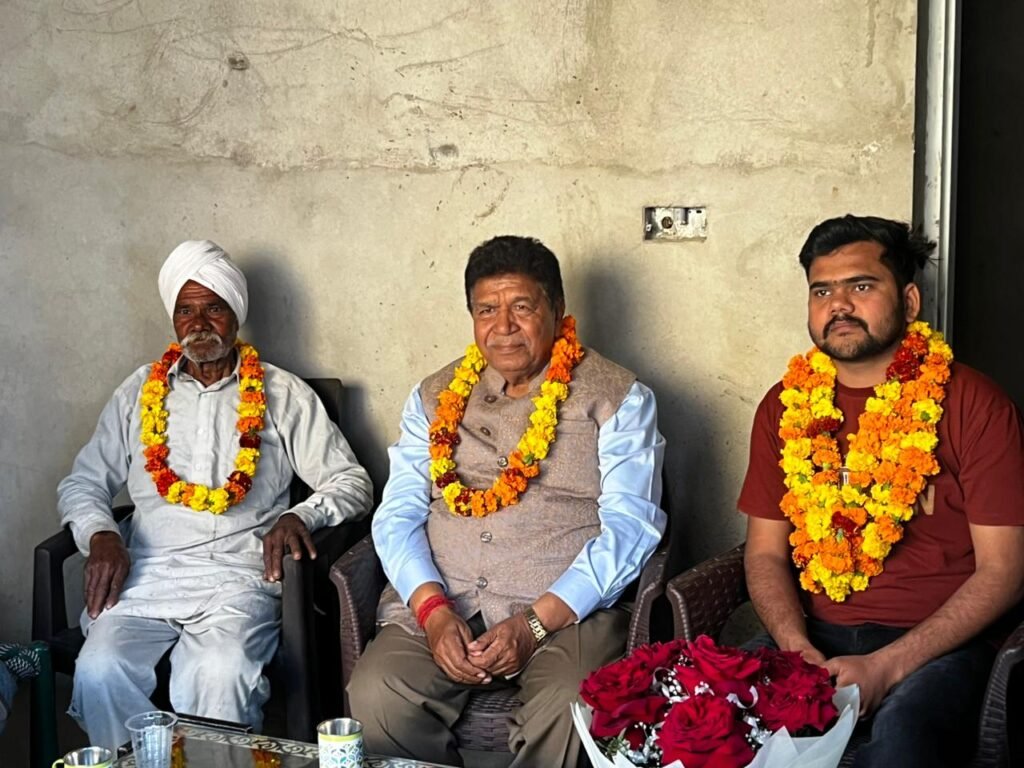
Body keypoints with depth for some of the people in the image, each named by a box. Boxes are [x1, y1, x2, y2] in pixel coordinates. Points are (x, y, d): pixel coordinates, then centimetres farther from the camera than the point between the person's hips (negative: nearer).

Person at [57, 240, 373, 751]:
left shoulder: (284, 396, 13)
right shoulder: (140, 392, 20)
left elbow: (351, 482, 9)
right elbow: (83, 483, 20)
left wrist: (301, 516, -11)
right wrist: (100, 536, -1)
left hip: (239, 579, -2)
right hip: (145, 575, 2)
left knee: (220, 676, -33)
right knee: (99, 672, -27)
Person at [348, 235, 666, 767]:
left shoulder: (618, 398, 4)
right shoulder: (434, 398, 16)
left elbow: (629, 526, -5)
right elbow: (398, 514, 9)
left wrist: (535, 622, -16)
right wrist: (433, 610, -11)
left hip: (566, 609, -3)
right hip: (439, 605, 3)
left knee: (566, 710, -34)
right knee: (374, 696, -24)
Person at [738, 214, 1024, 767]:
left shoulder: (973, 405, -3)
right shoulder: (785, 406, 9)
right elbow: (766, 553, 10)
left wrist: (885, 667, -16)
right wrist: (797, 648, -11)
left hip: (934, 644, -4)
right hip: (814, 637, 4)